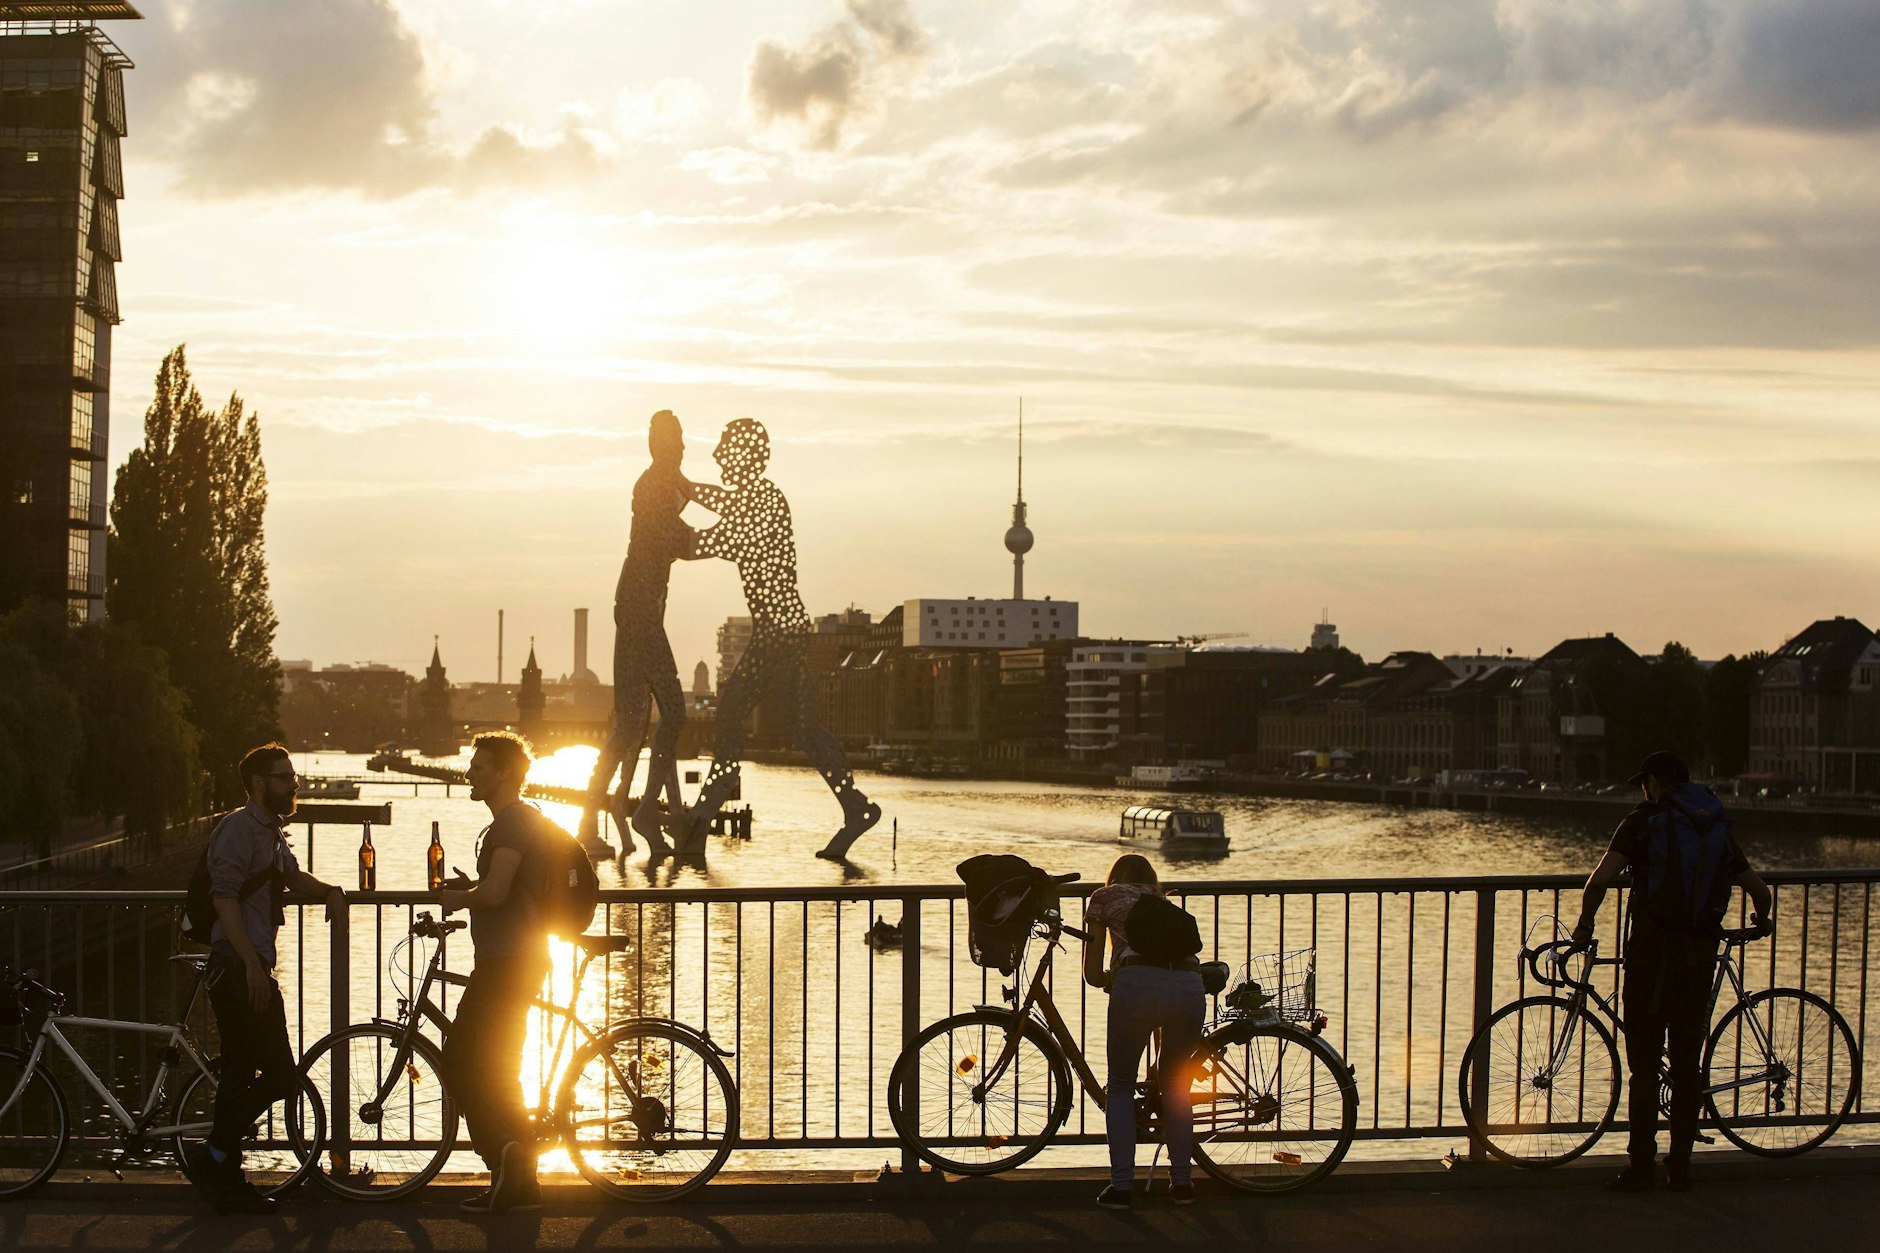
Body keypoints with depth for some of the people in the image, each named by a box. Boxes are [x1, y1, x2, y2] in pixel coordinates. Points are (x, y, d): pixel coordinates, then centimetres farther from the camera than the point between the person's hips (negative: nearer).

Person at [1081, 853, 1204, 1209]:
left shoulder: (1104, 897, 24)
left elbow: (1093, 974, 20)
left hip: (1140, 985, -3)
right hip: (1190, 986, 4)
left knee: (1121, 1087, 15)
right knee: (1177, 1087, 24)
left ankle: (1121, 1186, 9)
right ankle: (1182, 1182, 25)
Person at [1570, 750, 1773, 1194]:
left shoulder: (1644, 821, -1)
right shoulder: (1719, 827, 14)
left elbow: (1601, 878, -13)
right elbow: (1759, 890, 20)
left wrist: (1585, 923, 3)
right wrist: (1763, 920, 42)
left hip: (1653, 948, -4)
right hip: (1701, 953, 4)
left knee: (1643, 1065, 2)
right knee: (1687, 1065, 11)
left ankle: (1642, 1166, 2)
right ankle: (1680, 1167, 14)